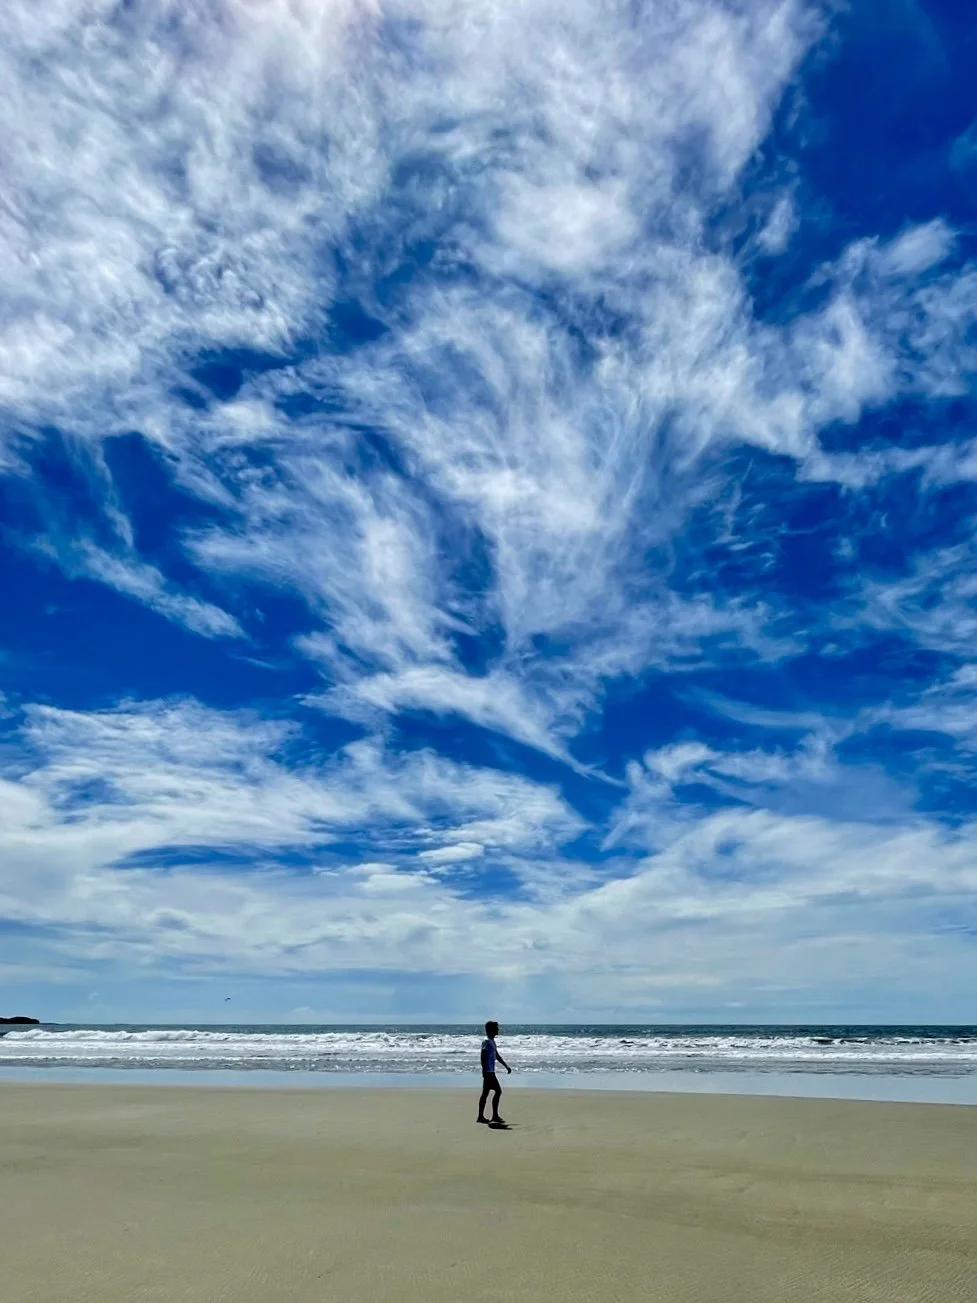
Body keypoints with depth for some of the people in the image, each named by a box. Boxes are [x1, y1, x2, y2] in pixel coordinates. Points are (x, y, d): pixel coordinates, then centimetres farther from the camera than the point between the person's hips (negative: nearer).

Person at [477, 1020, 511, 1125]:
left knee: (485, 1093, 10)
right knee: (498, 1091, -7)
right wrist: (485, 1071, -25)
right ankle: (495, 1115, -3)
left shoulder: (492, 1041, 17)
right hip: (488, 1072, -10)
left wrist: (506, 1066, 26)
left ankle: (480, 1116, 14)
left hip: (490, 1072, 10)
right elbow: (483, 1057, -21)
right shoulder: (486, 1041, -14)